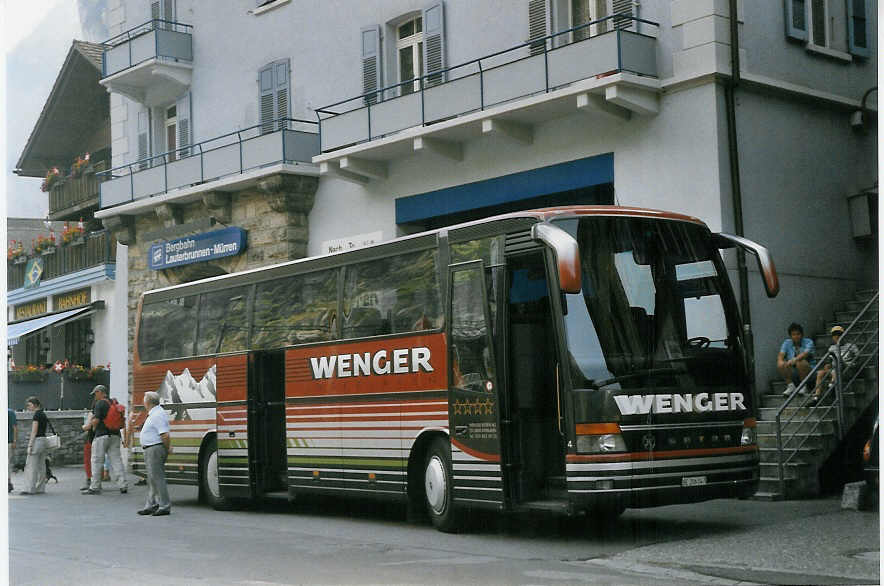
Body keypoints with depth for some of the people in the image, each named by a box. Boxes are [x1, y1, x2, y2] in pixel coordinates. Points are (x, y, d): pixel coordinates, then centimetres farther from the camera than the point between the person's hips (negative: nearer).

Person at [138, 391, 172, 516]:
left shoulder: (158, 415, -18)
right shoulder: (153, 414, 17)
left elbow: (165, 435, -24)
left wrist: (167, 449, -14)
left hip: (155, 449, -11)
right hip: (150, 450, 11)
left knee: (157, 478, -9)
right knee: (152, 479, 14)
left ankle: (165, 506, -7)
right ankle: (151, 505, 19)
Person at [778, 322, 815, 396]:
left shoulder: (808, 342, -5)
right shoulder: (787, 343, 7)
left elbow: (805, 353, -24)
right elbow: (781, 355, -7)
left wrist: (795, 359, -44)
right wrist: (780, 361, -31)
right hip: (792, 373, 3)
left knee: (800, 362, -34)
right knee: (780, 365, -25)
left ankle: (803, 386, -15)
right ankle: (790, 385, -8)